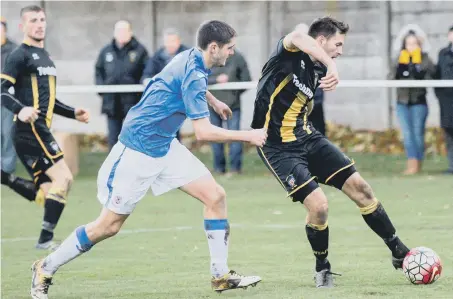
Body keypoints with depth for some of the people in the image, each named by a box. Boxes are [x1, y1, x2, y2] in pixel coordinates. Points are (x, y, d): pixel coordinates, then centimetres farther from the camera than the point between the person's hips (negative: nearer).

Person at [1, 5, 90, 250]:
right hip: (31, 129, -9)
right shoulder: (20, 56, -5)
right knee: (64, 177, -15)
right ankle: (45, 239, -16)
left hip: (40, 131, 9)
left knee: (49, 190, 6)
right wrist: (20, 109, -32)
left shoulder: (45, 56, 23)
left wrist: (73, 113, 23)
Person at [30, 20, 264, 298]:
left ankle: (221, 275, 4)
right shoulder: (193, 74, -24)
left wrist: (214, 101, 42)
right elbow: (204, 132, -27)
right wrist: (248, 136, -19)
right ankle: (45, 270, 12)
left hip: (165, 147, 10)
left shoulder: (193, 59, 4)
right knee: (109, 225, -4)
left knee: (216, 196, -1)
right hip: (138, 150, -9)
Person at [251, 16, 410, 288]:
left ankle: (399, 254, 16)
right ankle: (322, 269, 6)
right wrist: (331, 65, -53)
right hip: (279, 147, -8)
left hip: (307, 137, 8)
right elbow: (298, 37, -42)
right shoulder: (289, 54, -16)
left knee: (359, 186, 2)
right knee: (318, 204, -20)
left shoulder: (315, 71, 8)